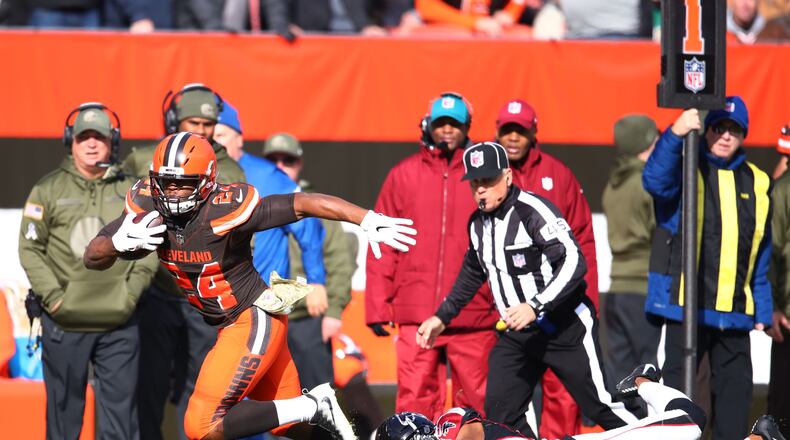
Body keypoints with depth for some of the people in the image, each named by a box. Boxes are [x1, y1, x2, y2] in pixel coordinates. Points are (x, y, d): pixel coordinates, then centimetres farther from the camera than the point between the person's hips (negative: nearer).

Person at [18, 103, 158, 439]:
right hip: (64, 322, -2)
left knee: (120, 408, 0)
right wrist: (53, 296, -9)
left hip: (119, 323, 2)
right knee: (64, 407, 5)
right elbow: (30, 248, 0)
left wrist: (132, 291, -4)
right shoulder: (49, 190, 3)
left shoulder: (131, 191, 10)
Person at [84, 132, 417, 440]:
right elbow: (92, 259, -3)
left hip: (256, 319, -7)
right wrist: (119, 242, -25)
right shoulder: (146, 207, -7)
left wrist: (368, 220, -34)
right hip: (226, 326, 7)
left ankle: (314, 408, -7)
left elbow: (304, 202, -26)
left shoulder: (226, 208, -25)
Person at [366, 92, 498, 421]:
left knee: (476, 404, 2)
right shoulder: (404, 175, 9)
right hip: (416, 314, 0)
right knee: (415, 399, -4)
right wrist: (377, 307, 2)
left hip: (474, 316, 0)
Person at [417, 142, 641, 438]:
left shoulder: (533, 211, -18)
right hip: (516, 333, 8)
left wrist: (536, 307, -34)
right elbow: (472, 273, 26)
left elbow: (574, 263, -27)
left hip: (565, 327, -8)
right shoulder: (478, 223, 8)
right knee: (499, 413, -1)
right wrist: (442, 317, 26)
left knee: (601, 407, -9)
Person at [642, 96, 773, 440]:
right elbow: (656, 181, -26)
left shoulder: (756, 183, 14)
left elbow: (761, 256, 18)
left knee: (735, 391, 7)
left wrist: (762, 310, 13)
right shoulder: (685, 168, 0)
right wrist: (676, 134, -41)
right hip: (683, 305, -5)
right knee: (676, 388, -3)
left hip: (734, 312, 5)